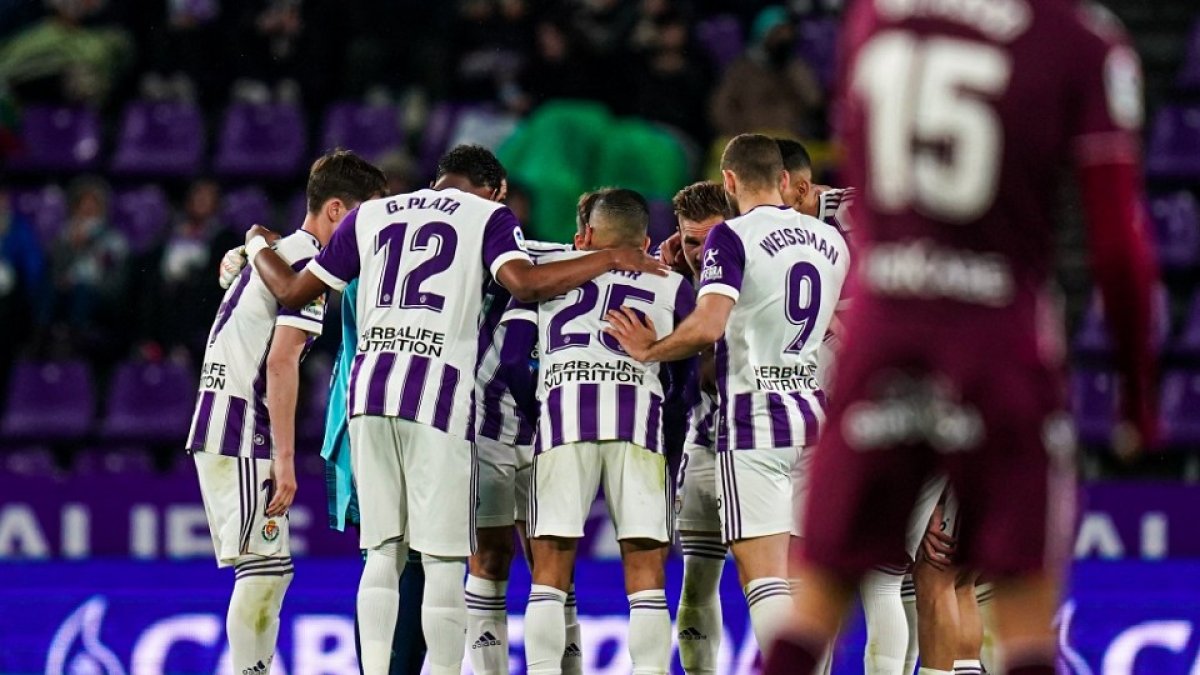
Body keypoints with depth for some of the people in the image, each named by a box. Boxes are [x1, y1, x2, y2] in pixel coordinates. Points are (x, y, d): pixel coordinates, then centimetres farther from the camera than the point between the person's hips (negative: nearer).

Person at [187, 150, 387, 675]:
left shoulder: (273, 254, 19)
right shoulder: (308, 261, -11)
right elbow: (280, 361, -19)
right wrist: (285, 457, -19)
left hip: (218, 432, 10)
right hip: (243, 436, -10)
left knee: (270, 571, 11)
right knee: (262, 570, -10)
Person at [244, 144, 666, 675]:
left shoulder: (369, 215, 19)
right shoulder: (486, 215, 8)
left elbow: (293, 292, 21)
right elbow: (522, 283, -11)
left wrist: (258, 247, 41)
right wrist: (611, 259, -1)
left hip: (368, 387, 4)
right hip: (436, 396, -4)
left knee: (383, 553, 10)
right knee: (444, 561, -1)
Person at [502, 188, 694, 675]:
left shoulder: (546, 268, 23)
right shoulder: (670, 284, 24)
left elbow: (510, 352, 16)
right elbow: (683, 375, 21)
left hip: (563, 410, 0)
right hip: (639, 413, 0)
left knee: (550, 572, 3)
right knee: (645, 573, 2)